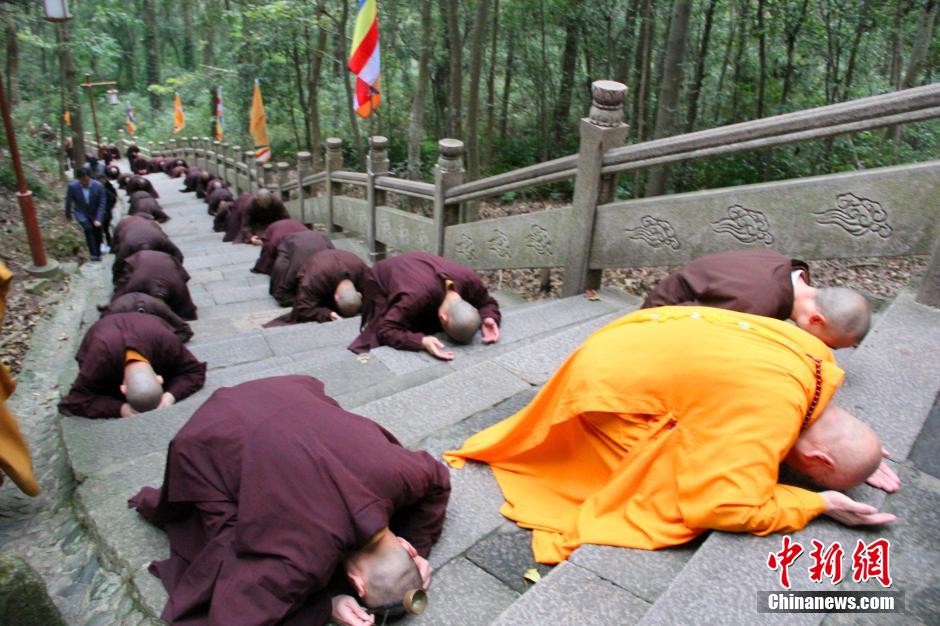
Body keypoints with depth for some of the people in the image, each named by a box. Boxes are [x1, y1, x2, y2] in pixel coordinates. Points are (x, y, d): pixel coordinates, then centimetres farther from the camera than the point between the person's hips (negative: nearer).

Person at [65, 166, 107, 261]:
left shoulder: (98, 186, -23)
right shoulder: (72, 186, -21)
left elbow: (102, 203, -18)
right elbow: (68, 201, -5)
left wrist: (98, 219, -24)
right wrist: (68, 214, 7)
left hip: (96, 214, 1)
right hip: (82, 214, -1)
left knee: (97, 233, 9)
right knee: (88, 229, -23)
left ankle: (98, 253, 32)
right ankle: (94, 254, -16)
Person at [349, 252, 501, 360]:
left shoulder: (471, 280, -34)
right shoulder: (415, 297, -49)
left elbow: (486, 303, -15)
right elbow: (385, 330, -46)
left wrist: (489, 319, -40)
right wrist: (422, 342, -62)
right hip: (384, 278, -4)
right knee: (382, 341, -16)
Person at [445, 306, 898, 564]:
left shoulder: (812, 351, -4)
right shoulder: (772, 409, -31)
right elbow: (728, 506, -29)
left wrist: (850, 447, 9)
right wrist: (818, 503, -18)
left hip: (630, 354, 9)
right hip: (611, 385, -9)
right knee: (678, 502, -8)